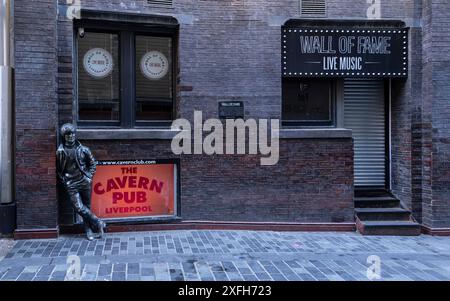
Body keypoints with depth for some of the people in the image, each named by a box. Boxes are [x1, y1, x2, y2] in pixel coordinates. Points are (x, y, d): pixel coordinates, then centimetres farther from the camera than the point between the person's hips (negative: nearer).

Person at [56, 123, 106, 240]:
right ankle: (98, 222, -1)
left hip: (85, 182, 1)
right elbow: (58, 169, 8)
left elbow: (92, 164, 12)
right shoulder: (60, 152, 0)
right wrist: (64, 180, 0)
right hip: (71, 184, -1)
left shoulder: (83, 150, 1)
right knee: (79, 207, -12)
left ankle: (89, 230, 17)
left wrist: (89, 176, 4)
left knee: (86, 207, 6)